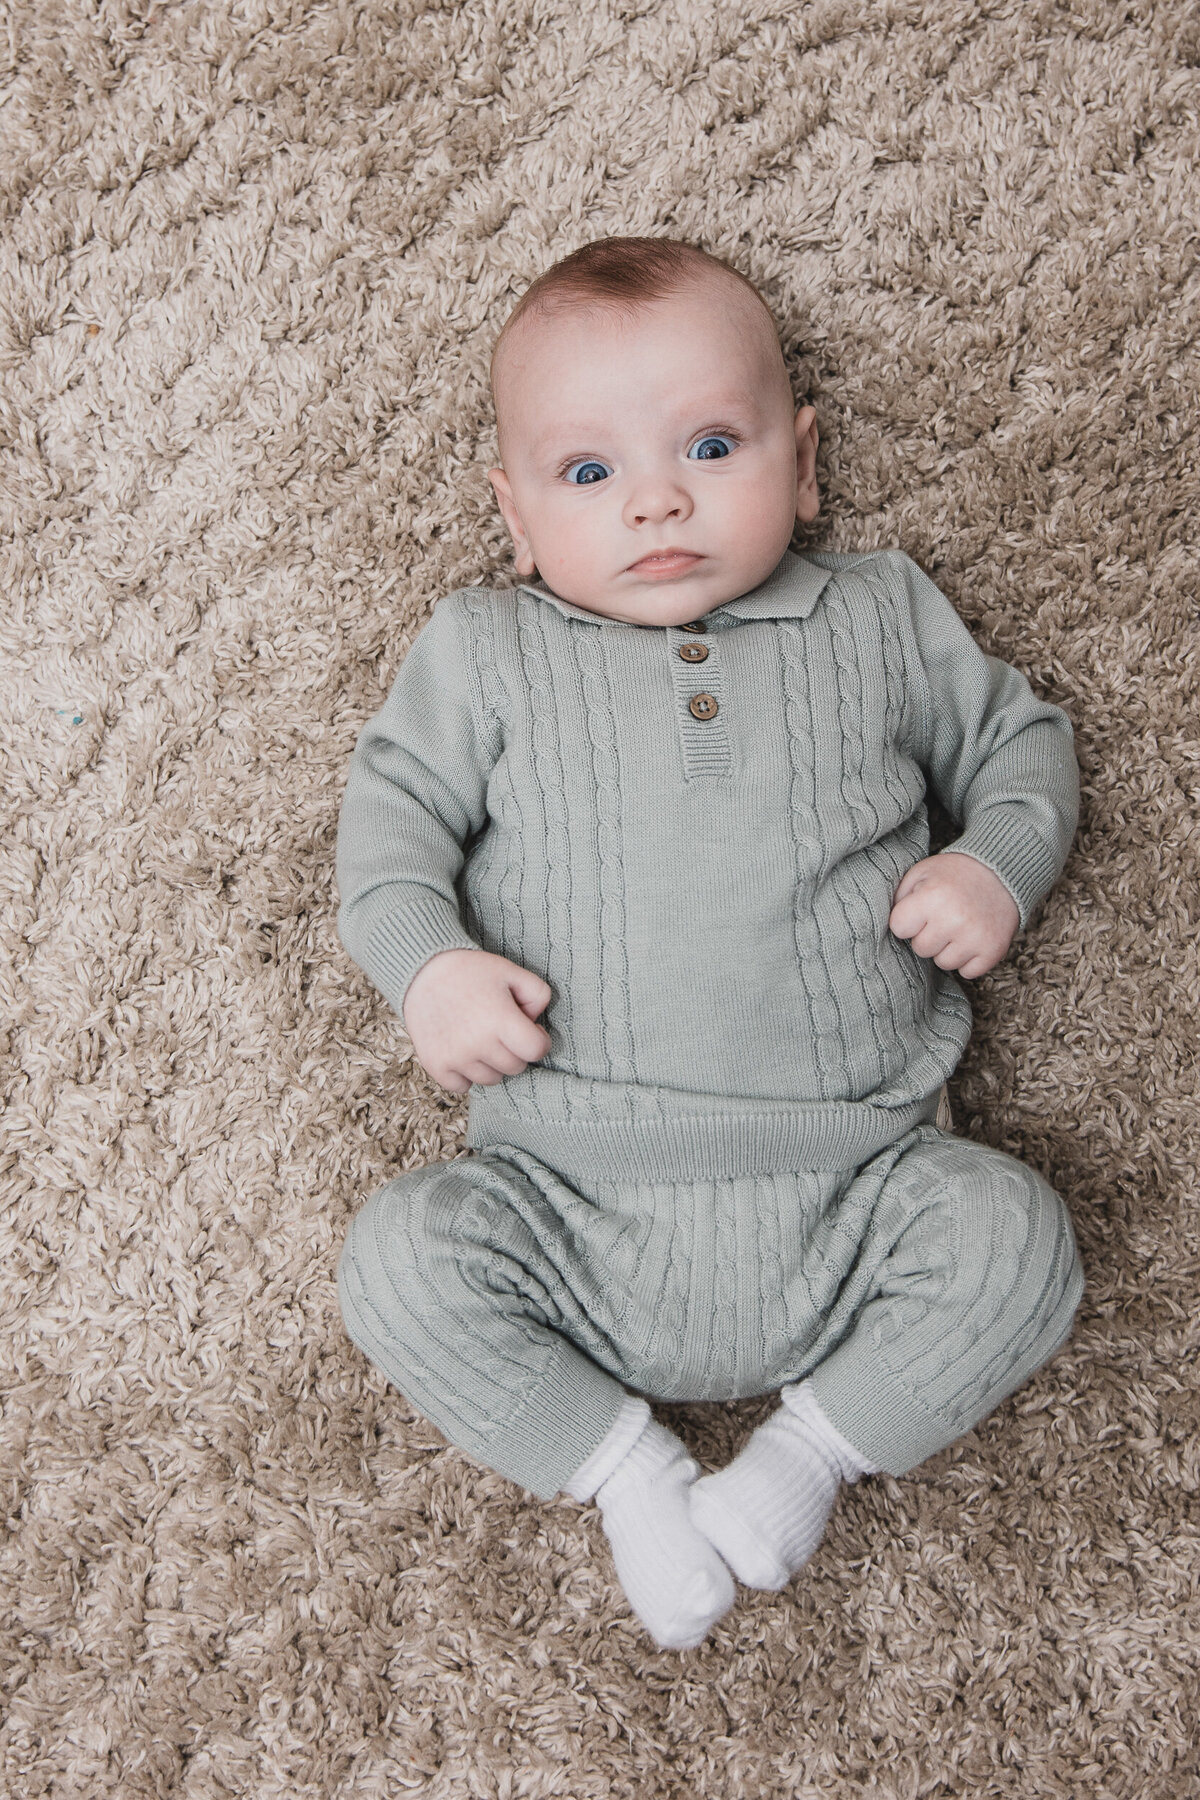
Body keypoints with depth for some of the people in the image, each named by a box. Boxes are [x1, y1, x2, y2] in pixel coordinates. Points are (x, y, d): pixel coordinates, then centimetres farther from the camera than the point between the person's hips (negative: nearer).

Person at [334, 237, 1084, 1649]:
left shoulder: (878, 617, 11)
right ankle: (622, 1464, 0)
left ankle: (815, 1443, 2)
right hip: (575, 1199, 0)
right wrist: (428, 964, -12)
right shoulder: (483, 652, 9)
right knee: (400, 1256, -20)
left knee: (1013, 1233, -20)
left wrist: (999, 863, -3)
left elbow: (1017, 741, 19)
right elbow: (392, 807, 8)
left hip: (846, 1185, 1)